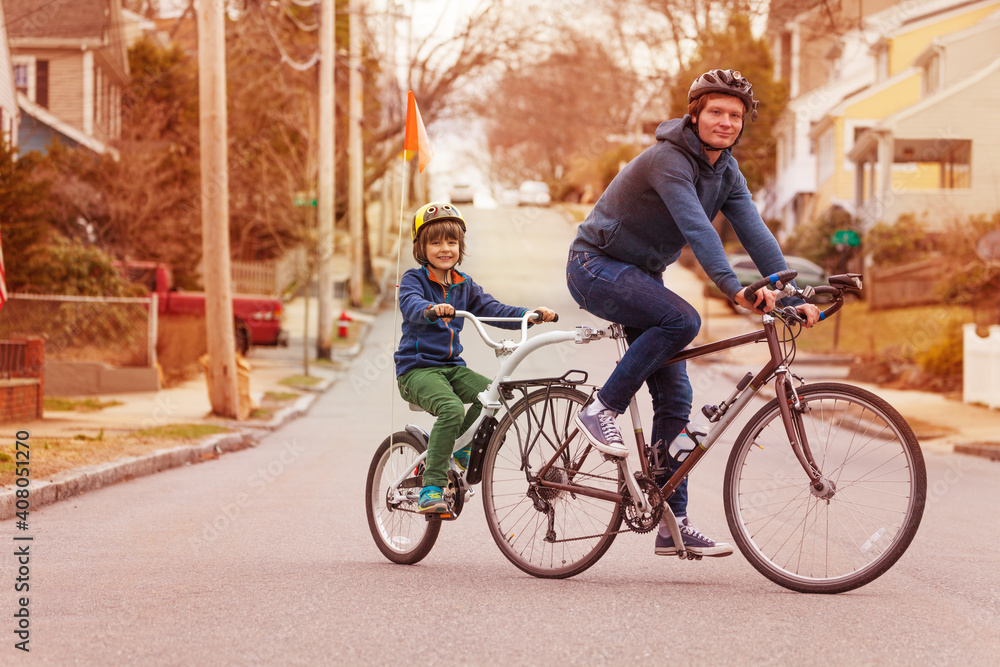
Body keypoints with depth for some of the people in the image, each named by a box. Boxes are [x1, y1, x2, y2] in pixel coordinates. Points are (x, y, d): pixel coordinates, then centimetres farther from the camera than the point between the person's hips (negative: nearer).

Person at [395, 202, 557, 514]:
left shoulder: (464, 285, 13)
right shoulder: (414, 279, -5)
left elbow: (492, 310, 4)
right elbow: (410, 305, -27)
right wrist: (433, 310, -50)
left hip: (451, 367, 6)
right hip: (416, 368, -6)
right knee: (452, 409, -32)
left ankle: (461, 446, 7)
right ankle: (432, 487, -28)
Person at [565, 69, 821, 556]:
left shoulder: (726, 173, 3)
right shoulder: (668, 159, -23)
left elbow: (755, 235, -6)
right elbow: (696, 228, -35)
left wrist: (791, 298, -18)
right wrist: (734, 288, -46)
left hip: (640, 277, 8)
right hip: (596, 267, -8)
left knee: (675, 396, 0)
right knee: (682, 320, -33)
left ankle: (673, 525, 3)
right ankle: (602, 410, -17)